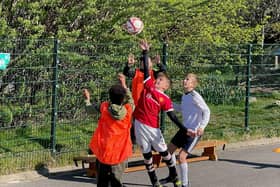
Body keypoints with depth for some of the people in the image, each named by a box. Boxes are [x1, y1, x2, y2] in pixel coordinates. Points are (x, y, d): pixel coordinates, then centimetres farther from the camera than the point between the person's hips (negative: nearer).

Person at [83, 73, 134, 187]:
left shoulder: (104, 107, -6)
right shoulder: (128, 109, -7)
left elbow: (89, 109, 12)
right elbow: (130, 99, 15)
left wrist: (87, 99, 31)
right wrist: (123, 84, 23)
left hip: (103, 151, 1)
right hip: (120, 153, -1)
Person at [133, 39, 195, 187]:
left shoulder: (166, 100, -1)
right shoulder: (149, 85, 4)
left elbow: (173, 117, -2)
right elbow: (146, 68, 3)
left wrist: (185, 130, -10)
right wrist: (145, 52, -2)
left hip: (153, 128, -2)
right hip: (140, 125, 2)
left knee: (164, 152, 8)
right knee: (146, 155, 9)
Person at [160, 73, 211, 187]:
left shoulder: (195, 96, -18)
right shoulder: (184, 96, 8)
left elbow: (206, 111, -22)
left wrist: (202, 127, -34)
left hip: (195, 131, -9)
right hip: (184, 129, 9)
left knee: (181, 156, -14)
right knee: (169, 149, 16)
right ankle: (172, 176, 36)